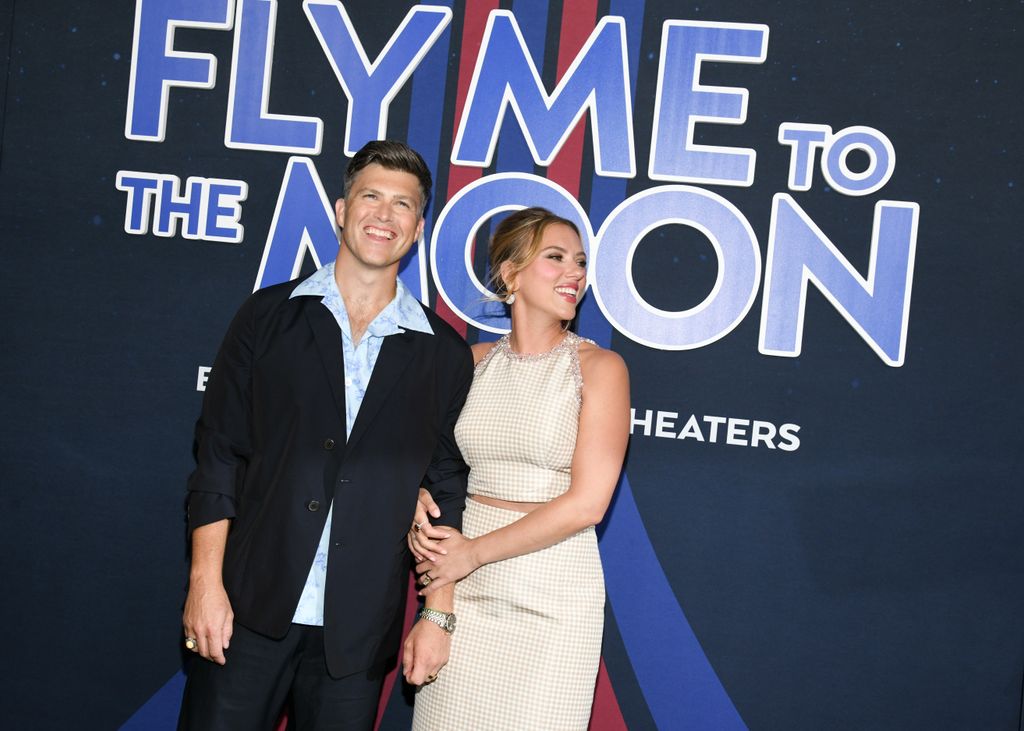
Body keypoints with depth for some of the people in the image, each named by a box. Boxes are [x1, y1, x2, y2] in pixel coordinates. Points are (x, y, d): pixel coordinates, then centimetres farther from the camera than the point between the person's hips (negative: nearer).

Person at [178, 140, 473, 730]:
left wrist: (438, 615, 2)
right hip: (248, 612, 0)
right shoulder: (270, 315, 4)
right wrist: (206, 582, -6)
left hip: (357, 633, 1)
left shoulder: (444, 353, 5)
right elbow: (218, 453, 2)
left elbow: (445, 492, 7)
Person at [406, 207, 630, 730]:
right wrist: (420, 516, -5)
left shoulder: (599, 367, -6)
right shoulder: (475, 361, 6)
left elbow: (586, 502, -12)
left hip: (553, 589, -3)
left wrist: (475, 552, -9)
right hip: (463, 589, 3)